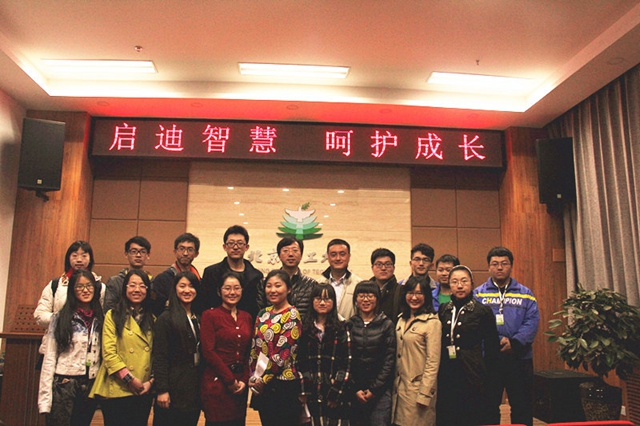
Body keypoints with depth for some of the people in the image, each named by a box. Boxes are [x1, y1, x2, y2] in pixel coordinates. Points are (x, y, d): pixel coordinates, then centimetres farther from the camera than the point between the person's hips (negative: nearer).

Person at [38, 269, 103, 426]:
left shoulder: (100, 319, 6)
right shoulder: (60, 318, -3)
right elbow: (49, 358, -6)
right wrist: (45, 398, -12)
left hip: (91, 387, 3)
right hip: (64, 384, -3)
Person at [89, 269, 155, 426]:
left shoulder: (152, 319, 11)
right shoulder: (113, 316, -1)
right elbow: (108, 352, -9)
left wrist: (151, 381, -5)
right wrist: (129, 379, -13)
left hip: (144, 392, 4)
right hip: (116, 390, -4)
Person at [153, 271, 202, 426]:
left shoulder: (199, 318, 10)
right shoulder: (165, 318, -8)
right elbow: (160, 358, -12)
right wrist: (162, 390, -15)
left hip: (195, 389, 6)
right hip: (174, 389, -6)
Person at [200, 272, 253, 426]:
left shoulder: (246, 317, 11)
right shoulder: (210, 315, -4)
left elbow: (249, 353, 11)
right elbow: (208, 352, -11)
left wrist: (244, 380, -2)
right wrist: (229, 380, -11)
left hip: (240, 384, 5)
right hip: (216, 383, -5)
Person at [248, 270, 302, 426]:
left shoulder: (292, 315, -10)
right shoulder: (263, 314, 9)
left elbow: (284, 352, -16)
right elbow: (255, 347, 9)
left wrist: (264, 379, -11)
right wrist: (254, 377, 0)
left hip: (283, 384, -6)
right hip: (261, 385, 6)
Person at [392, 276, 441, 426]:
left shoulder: (432, 322, -12)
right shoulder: (402, 319, 10)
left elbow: (433, 362, -14)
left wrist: (424, 394, -15)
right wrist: (395, 385, 9)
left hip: (418, 387, -6)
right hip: (400, 387, 6)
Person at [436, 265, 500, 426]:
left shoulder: (483, 311, -3)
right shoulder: (442, 310, 8)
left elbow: (492, 348, 0)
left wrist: (487, 381, -3)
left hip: (472, 376, -3)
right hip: (446, 376, 3)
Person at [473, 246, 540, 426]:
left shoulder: (525, 294, 8)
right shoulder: (478, 294, 2)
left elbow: (532, 322, -3)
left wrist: (514, 342, -18)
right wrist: (497, 342, -20)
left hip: (520, 358, 2)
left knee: (522, 408, 11)